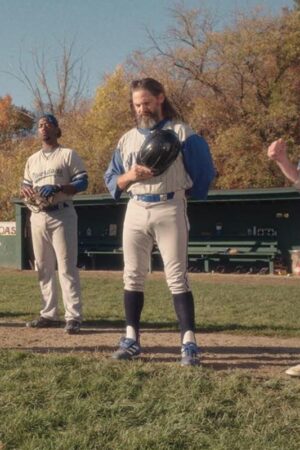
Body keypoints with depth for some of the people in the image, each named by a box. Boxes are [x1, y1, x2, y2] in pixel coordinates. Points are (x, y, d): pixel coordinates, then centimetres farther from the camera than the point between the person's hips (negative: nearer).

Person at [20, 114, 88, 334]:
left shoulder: (68, 154, 2)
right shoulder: (32, 159, 20)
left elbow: (82, 182, -5)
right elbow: (25, 185, 22)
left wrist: (57, 188, -20)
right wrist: (26, 189, -3)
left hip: (61, 215, -6)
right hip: (38, 216, 6)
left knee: (67, 266, -11)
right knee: (43, 268, 8)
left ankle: (73, 316, -10)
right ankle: (49, 314, 16)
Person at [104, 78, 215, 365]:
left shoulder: (180, 132, 0)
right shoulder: (126, 139, 14)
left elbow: (205, 172, 2)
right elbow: (111, 180, 10)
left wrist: (183, 193, 2)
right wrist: (130, 176, -9)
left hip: (169, 210, -5)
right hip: (135, 211, 5)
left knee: (177, 278, -7)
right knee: (132, 276, 6)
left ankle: (189, 343, -6)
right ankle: (131, 339, 13)